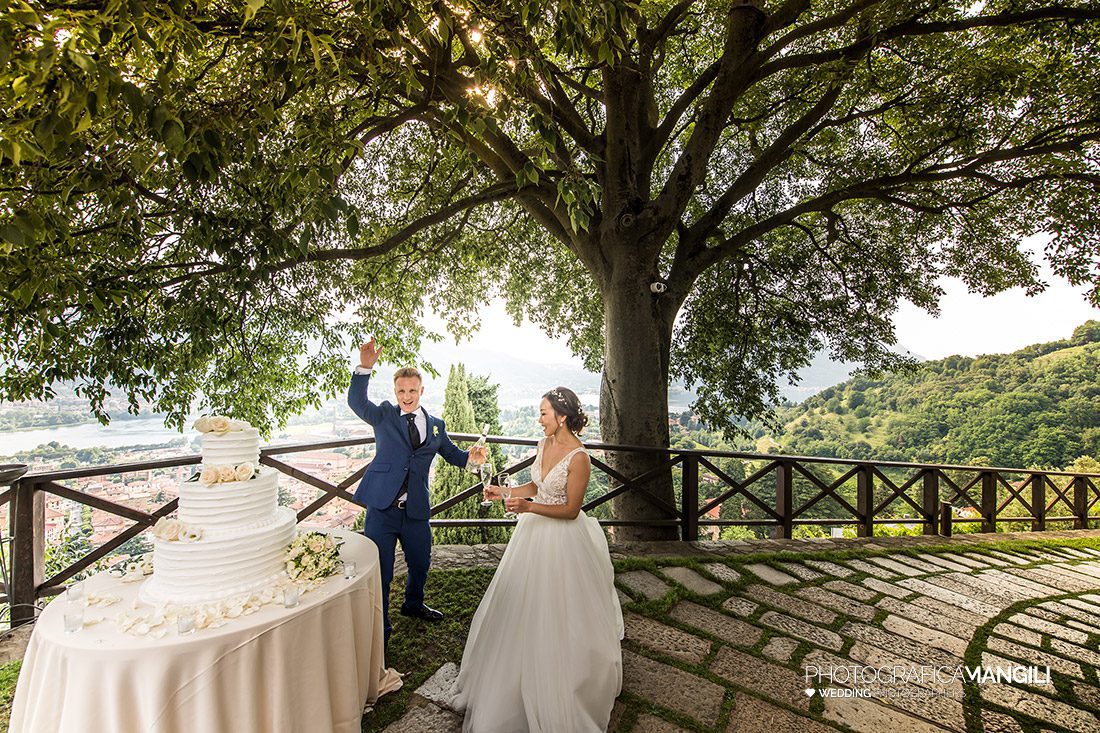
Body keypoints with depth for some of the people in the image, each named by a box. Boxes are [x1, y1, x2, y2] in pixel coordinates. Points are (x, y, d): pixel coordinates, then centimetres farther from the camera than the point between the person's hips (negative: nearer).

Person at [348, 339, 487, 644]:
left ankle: (413, 604, 51)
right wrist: (365, 367, -34)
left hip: (416, 510, 3)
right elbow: (356, 401, -18)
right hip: (382, 507, -3)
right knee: (379, 571, 6)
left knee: (420, 564, 21)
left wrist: (471, 456, -8)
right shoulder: (384, 415, -1)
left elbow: (452, 454, 15)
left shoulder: (435, 425, 7)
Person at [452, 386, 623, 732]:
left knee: (557, 615, 9)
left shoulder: (578, 457, -24)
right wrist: (502, 492, 2)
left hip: (562, 539, -7)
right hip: (535, 531, 8)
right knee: (522, 605, 20)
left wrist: (529, 506, -27)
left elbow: (571, 510, -20)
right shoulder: (544, 444, -1)